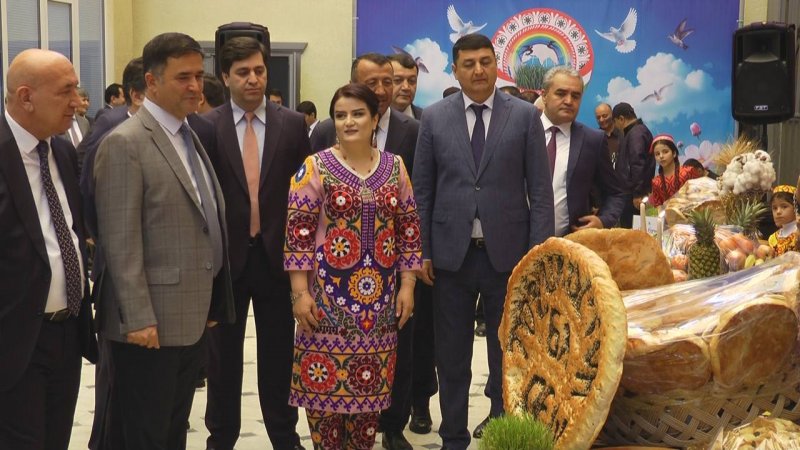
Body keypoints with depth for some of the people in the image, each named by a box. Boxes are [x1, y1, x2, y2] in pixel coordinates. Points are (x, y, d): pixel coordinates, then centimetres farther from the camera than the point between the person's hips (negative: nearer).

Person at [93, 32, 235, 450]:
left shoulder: (189, 136, 13)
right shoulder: (125, 144, -14)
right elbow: (120, 241, -18)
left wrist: (210, 304, 16)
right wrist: (138, 319, -21)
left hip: (191, 318, 8)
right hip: (151, 322, -8)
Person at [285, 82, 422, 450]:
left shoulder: (395, 167, 7)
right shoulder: (315, 167, -4)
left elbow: (409, 228, 9)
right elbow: (297, 231, -7)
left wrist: (407, 285, 4)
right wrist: (300, 292, -11)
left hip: (379, 296, 3)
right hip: (328, 293, -3)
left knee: (370, 380, 9)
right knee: (326, 379, 1)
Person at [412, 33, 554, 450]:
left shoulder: (525, 116, 1)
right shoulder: (434, 118, 4)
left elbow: (540, 190, 0)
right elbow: (422, 190, 5)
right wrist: (422, 251, 1)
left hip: (507, 252, -1)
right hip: (451, 253, 1)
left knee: (507, 352, 10)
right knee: (451, 354, 9)